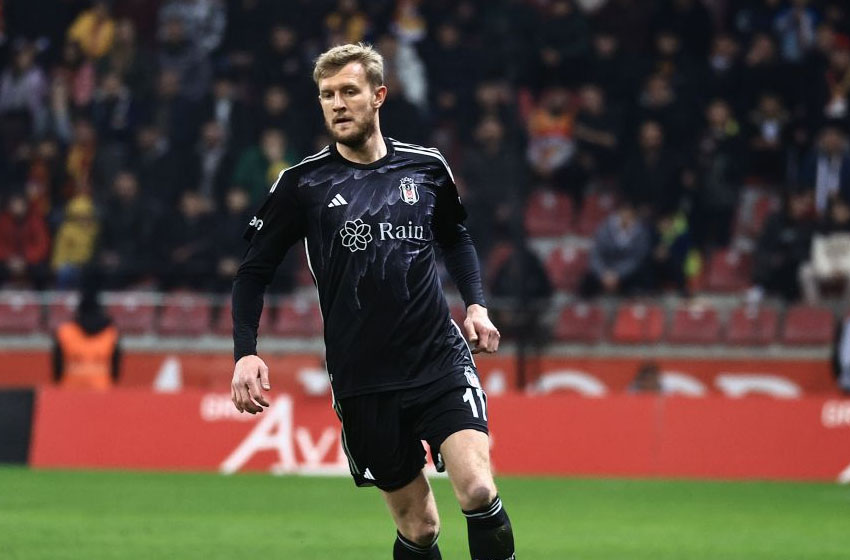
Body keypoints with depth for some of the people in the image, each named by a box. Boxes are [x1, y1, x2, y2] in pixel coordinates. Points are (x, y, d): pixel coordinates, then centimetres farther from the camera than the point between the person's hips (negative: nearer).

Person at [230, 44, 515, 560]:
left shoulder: (427, 167, 5)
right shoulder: (303, 184, 0)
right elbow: (254, 271, 5)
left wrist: (477, 304, 8)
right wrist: (246, 353, -8)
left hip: (440, 359, 1)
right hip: (361, 380, -1)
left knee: (478, 490, -20)